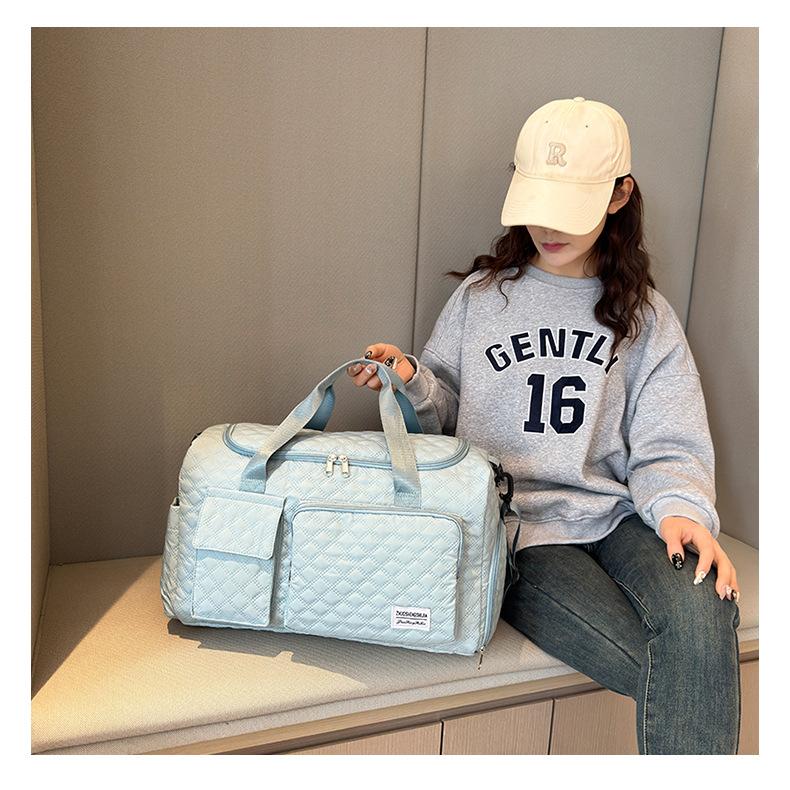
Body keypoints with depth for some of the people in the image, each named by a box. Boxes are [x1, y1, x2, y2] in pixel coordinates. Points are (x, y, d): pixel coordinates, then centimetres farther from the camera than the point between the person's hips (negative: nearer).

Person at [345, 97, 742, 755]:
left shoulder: (644, 313, 12)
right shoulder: (481, 295, 10)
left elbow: (669, 446, 5)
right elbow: (448, 416, 13)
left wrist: (682, 509, -16)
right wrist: (413, 381, -9)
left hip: (616, 514, 2)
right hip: (517, 525, -2)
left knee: (704, 616, -31)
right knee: (689, 686, -24)